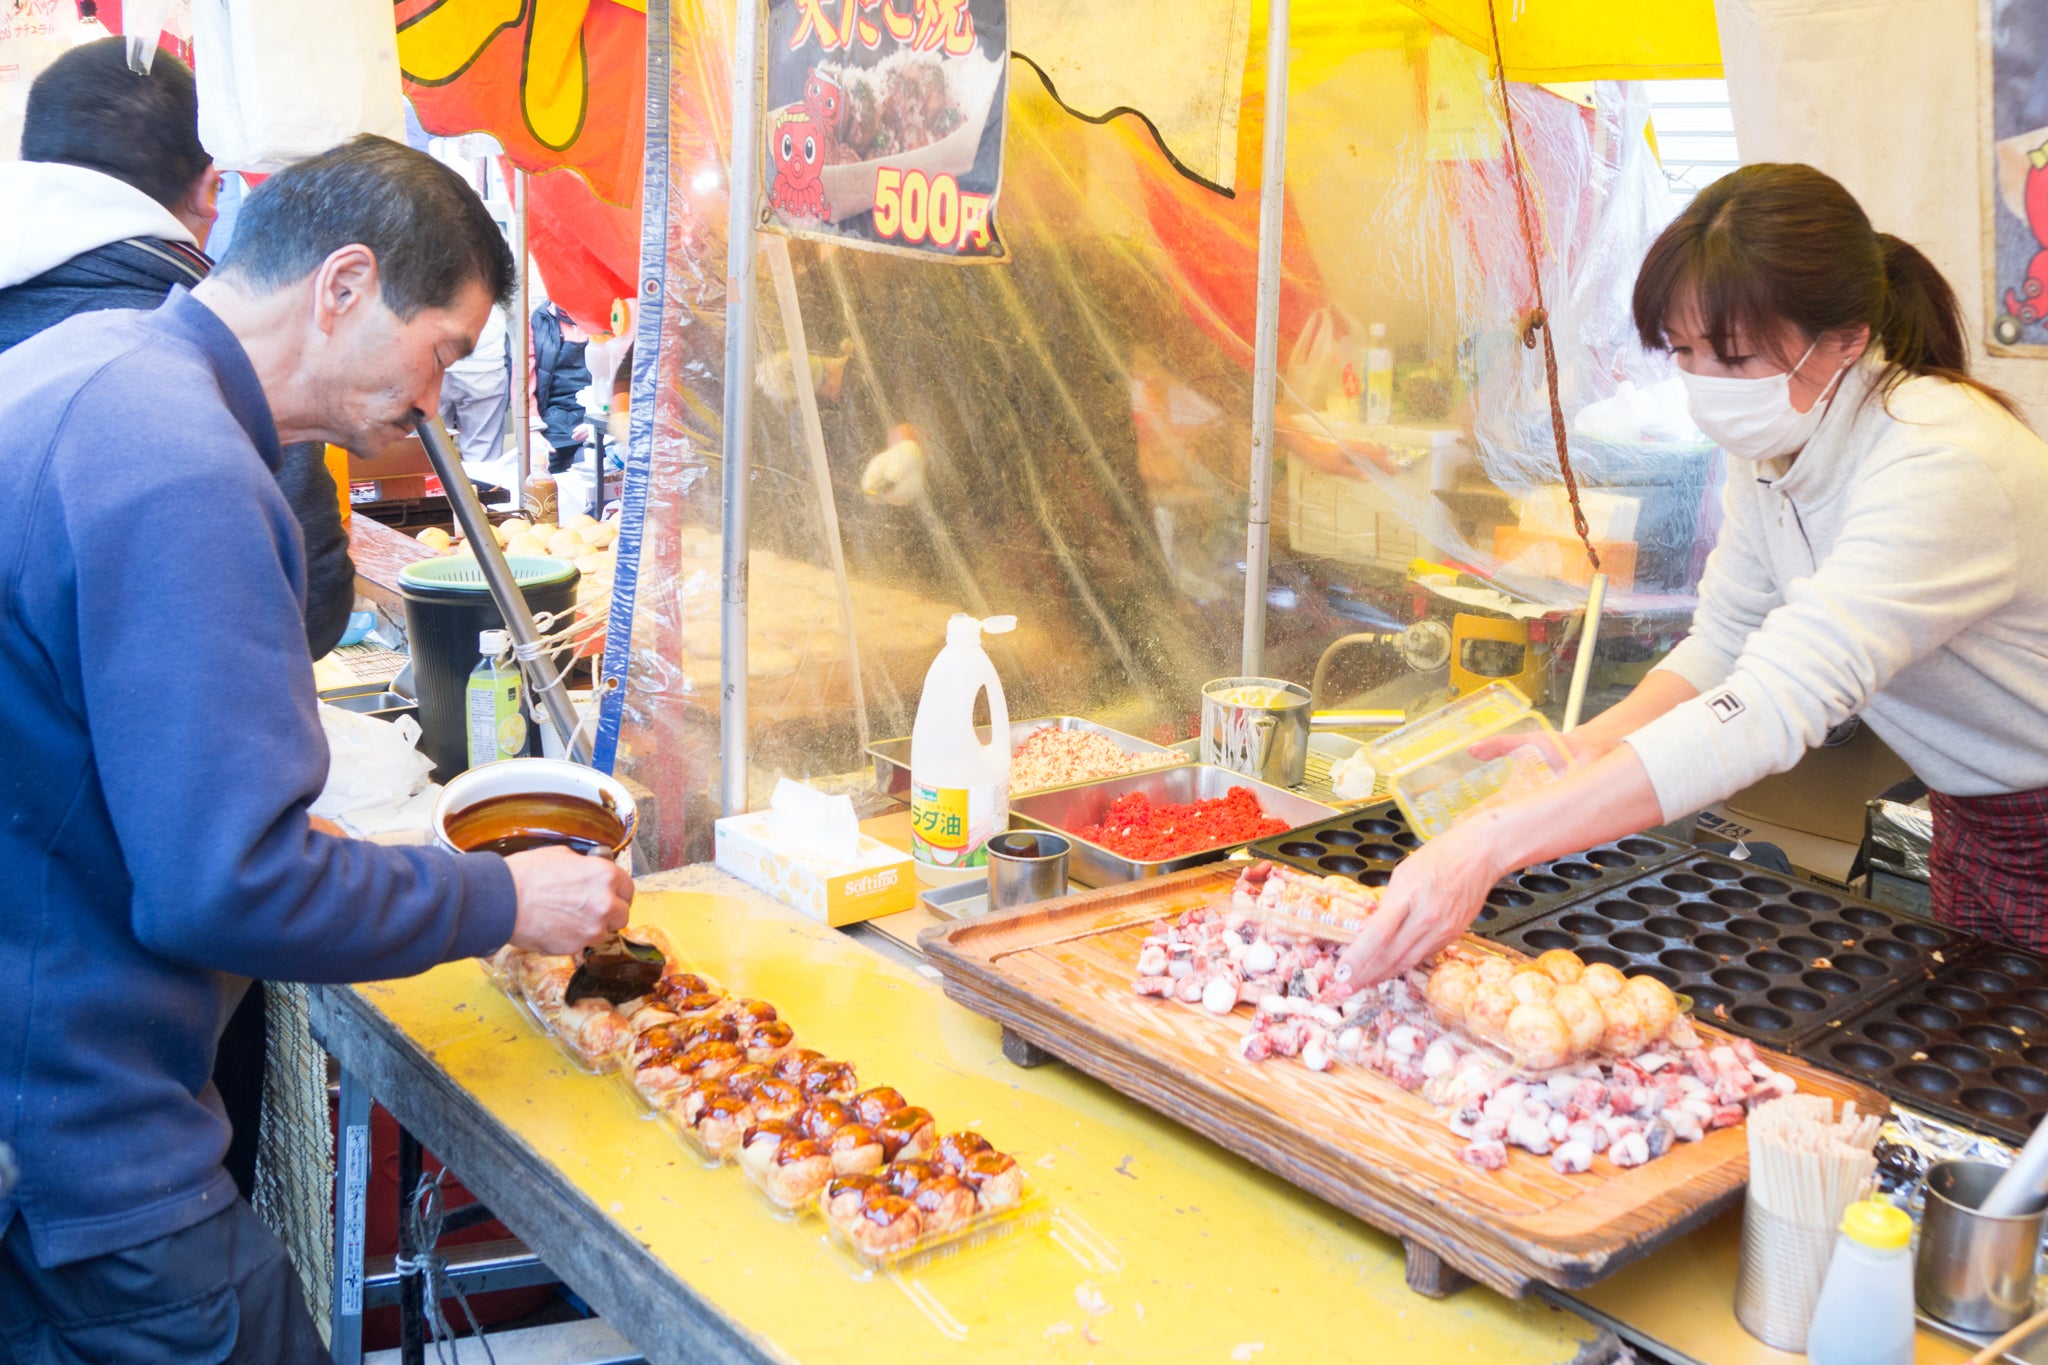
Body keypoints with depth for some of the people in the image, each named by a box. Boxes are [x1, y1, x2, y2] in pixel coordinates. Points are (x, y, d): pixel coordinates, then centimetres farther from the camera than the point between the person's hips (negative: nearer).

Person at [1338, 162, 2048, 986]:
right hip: (1972, 818, 7)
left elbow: (1772, 709, -45)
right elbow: (1723, 644, -1)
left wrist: (1488, 845, -51)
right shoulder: (1771, 441, -7)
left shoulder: (1941, 463, -34)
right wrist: (1591, 746, -22)